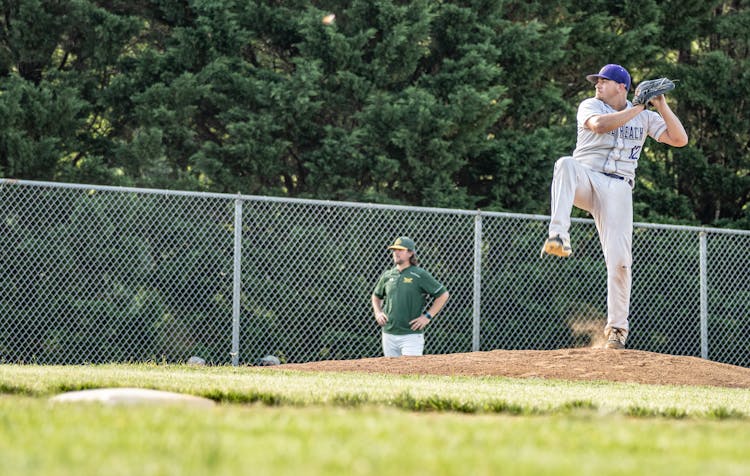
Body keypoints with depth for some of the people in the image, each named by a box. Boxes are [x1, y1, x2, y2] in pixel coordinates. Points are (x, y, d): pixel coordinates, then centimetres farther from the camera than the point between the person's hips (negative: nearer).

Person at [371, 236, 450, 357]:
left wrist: (427, 316, -7)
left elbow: (443, 295, -2)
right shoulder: (387, 275, 11)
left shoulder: (420, 275, -4)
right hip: (389, 334, 5)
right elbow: (376, 296, 29)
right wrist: (377, 313, 10)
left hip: (411, 334, -5)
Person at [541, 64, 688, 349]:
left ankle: (617, 328, 2)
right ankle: (558, 237, -51)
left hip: (618, 189, 1)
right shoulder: (590, 106, 10)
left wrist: (661, 106, -3)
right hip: (585, 180, -1)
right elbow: (599, 124, -14)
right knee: (566, 164, -37)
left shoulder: (645, 117, 15)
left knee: (619, 259, -11)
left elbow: (679, 139, 5)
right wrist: (638, 108, -11)